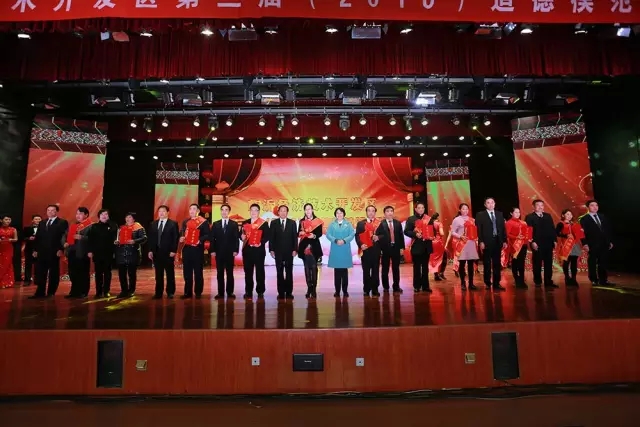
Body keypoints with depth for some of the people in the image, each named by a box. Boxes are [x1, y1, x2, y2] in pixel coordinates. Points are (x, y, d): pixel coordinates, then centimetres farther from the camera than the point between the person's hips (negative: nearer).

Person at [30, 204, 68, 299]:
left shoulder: (62, 222, 0)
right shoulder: (42, 223, 20)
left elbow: (64, 237, -9)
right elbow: (37, 237, 17)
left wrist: (60, 249, -18)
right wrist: (35, 249, 8)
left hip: (54, 252, -5)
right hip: (41, 252, 6)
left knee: (54, 273, 1)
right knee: (40, 273, 4)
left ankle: (51, 293, 8)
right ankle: (40, 292, 10)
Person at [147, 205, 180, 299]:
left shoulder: (173, 224, -1)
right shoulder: (153, 224, 13)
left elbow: (176, 238, -5)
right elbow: (151, 238, 12)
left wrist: (173, 251, -12)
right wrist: (150, 250, 4)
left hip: (168, 253, -4)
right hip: (156, 252, 4)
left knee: (170, 274, 4)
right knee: (158, 274, 8)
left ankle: (170, 292, 12)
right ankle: (158, 293, 15)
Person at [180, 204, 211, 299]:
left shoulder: (203, 222, -1)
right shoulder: (185, 222, 16)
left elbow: (207, 235, -7)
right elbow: (181, 233, 19)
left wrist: (200, 240, -21)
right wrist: (181, 238, -2)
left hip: (198, 249, -5)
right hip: (186, 249, 5)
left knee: (198, 271, 1)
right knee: (187, 272, 8)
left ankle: (198, 292, 10)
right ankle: (188, 292, 16)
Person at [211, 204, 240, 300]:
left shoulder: (234, 224, 6)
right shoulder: (215, 224, 11)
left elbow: (236, 238, 1)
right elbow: (212, 238, 6)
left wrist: (236, 250, -8)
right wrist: (212, 250, -3)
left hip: (230, 252, -1)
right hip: (219, 252, 2)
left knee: (230, 273, 3)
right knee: (220, 273, 4)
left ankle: (230, 292, 9)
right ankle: (220, 292, 9)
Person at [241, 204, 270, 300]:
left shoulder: (264, 223, 2)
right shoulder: (245, 223, 13)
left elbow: (267, 236, -5)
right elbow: (241, 234, 14)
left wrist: (261, 243, -20)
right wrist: (242, 237, -9)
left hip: (259, 250, -3)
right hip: (247, 250, 3)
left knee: (260, 271, 3)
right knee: (248, 271, 6)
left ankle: (260, 291, 11)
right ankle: (248, 292, 13)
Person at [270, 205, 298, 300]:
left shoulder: (292, 223, 6)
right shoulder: (273, 223, 6)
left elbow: (295, 237, 3)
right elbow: (271, 237, 3)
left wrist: (295, 249, -5)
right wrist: (271, 250, -4)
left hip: (289, 251, 0)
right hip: (278, 251, 0)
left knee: (289, 272, 3)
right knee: (279, 273, 4)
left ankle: (289, 292, 8)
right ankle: (281, 292, 9)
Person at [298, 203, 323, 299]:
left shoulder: (317, 221, 4)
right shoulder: (301, 221, 12)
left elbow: (320, 233, -1)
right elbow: (298, 234, 11)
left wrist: (314, 236, -19)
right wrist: (300, 233, -11)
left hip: (314, 246, -2)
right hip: (304, 246, 3)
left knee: (314, 267, -6)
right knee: (307, 268, 3)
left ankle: (314, 289, -2)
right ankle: (309, 288, 10)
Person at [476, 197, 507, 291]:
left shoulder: (499, 214, 13)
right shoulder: (480, 215, 1)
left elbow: (503, 228, 11)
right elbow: (479, 230, -5)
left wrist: (504, 241, 4)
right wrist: (481, 242, -13)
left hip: (498, 241, 4)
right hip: (486, 242, -4)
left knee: (497, 264, 5)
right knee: (487, 264, 4)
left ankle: (496, 284, 11)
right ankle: (487, 283, 13)